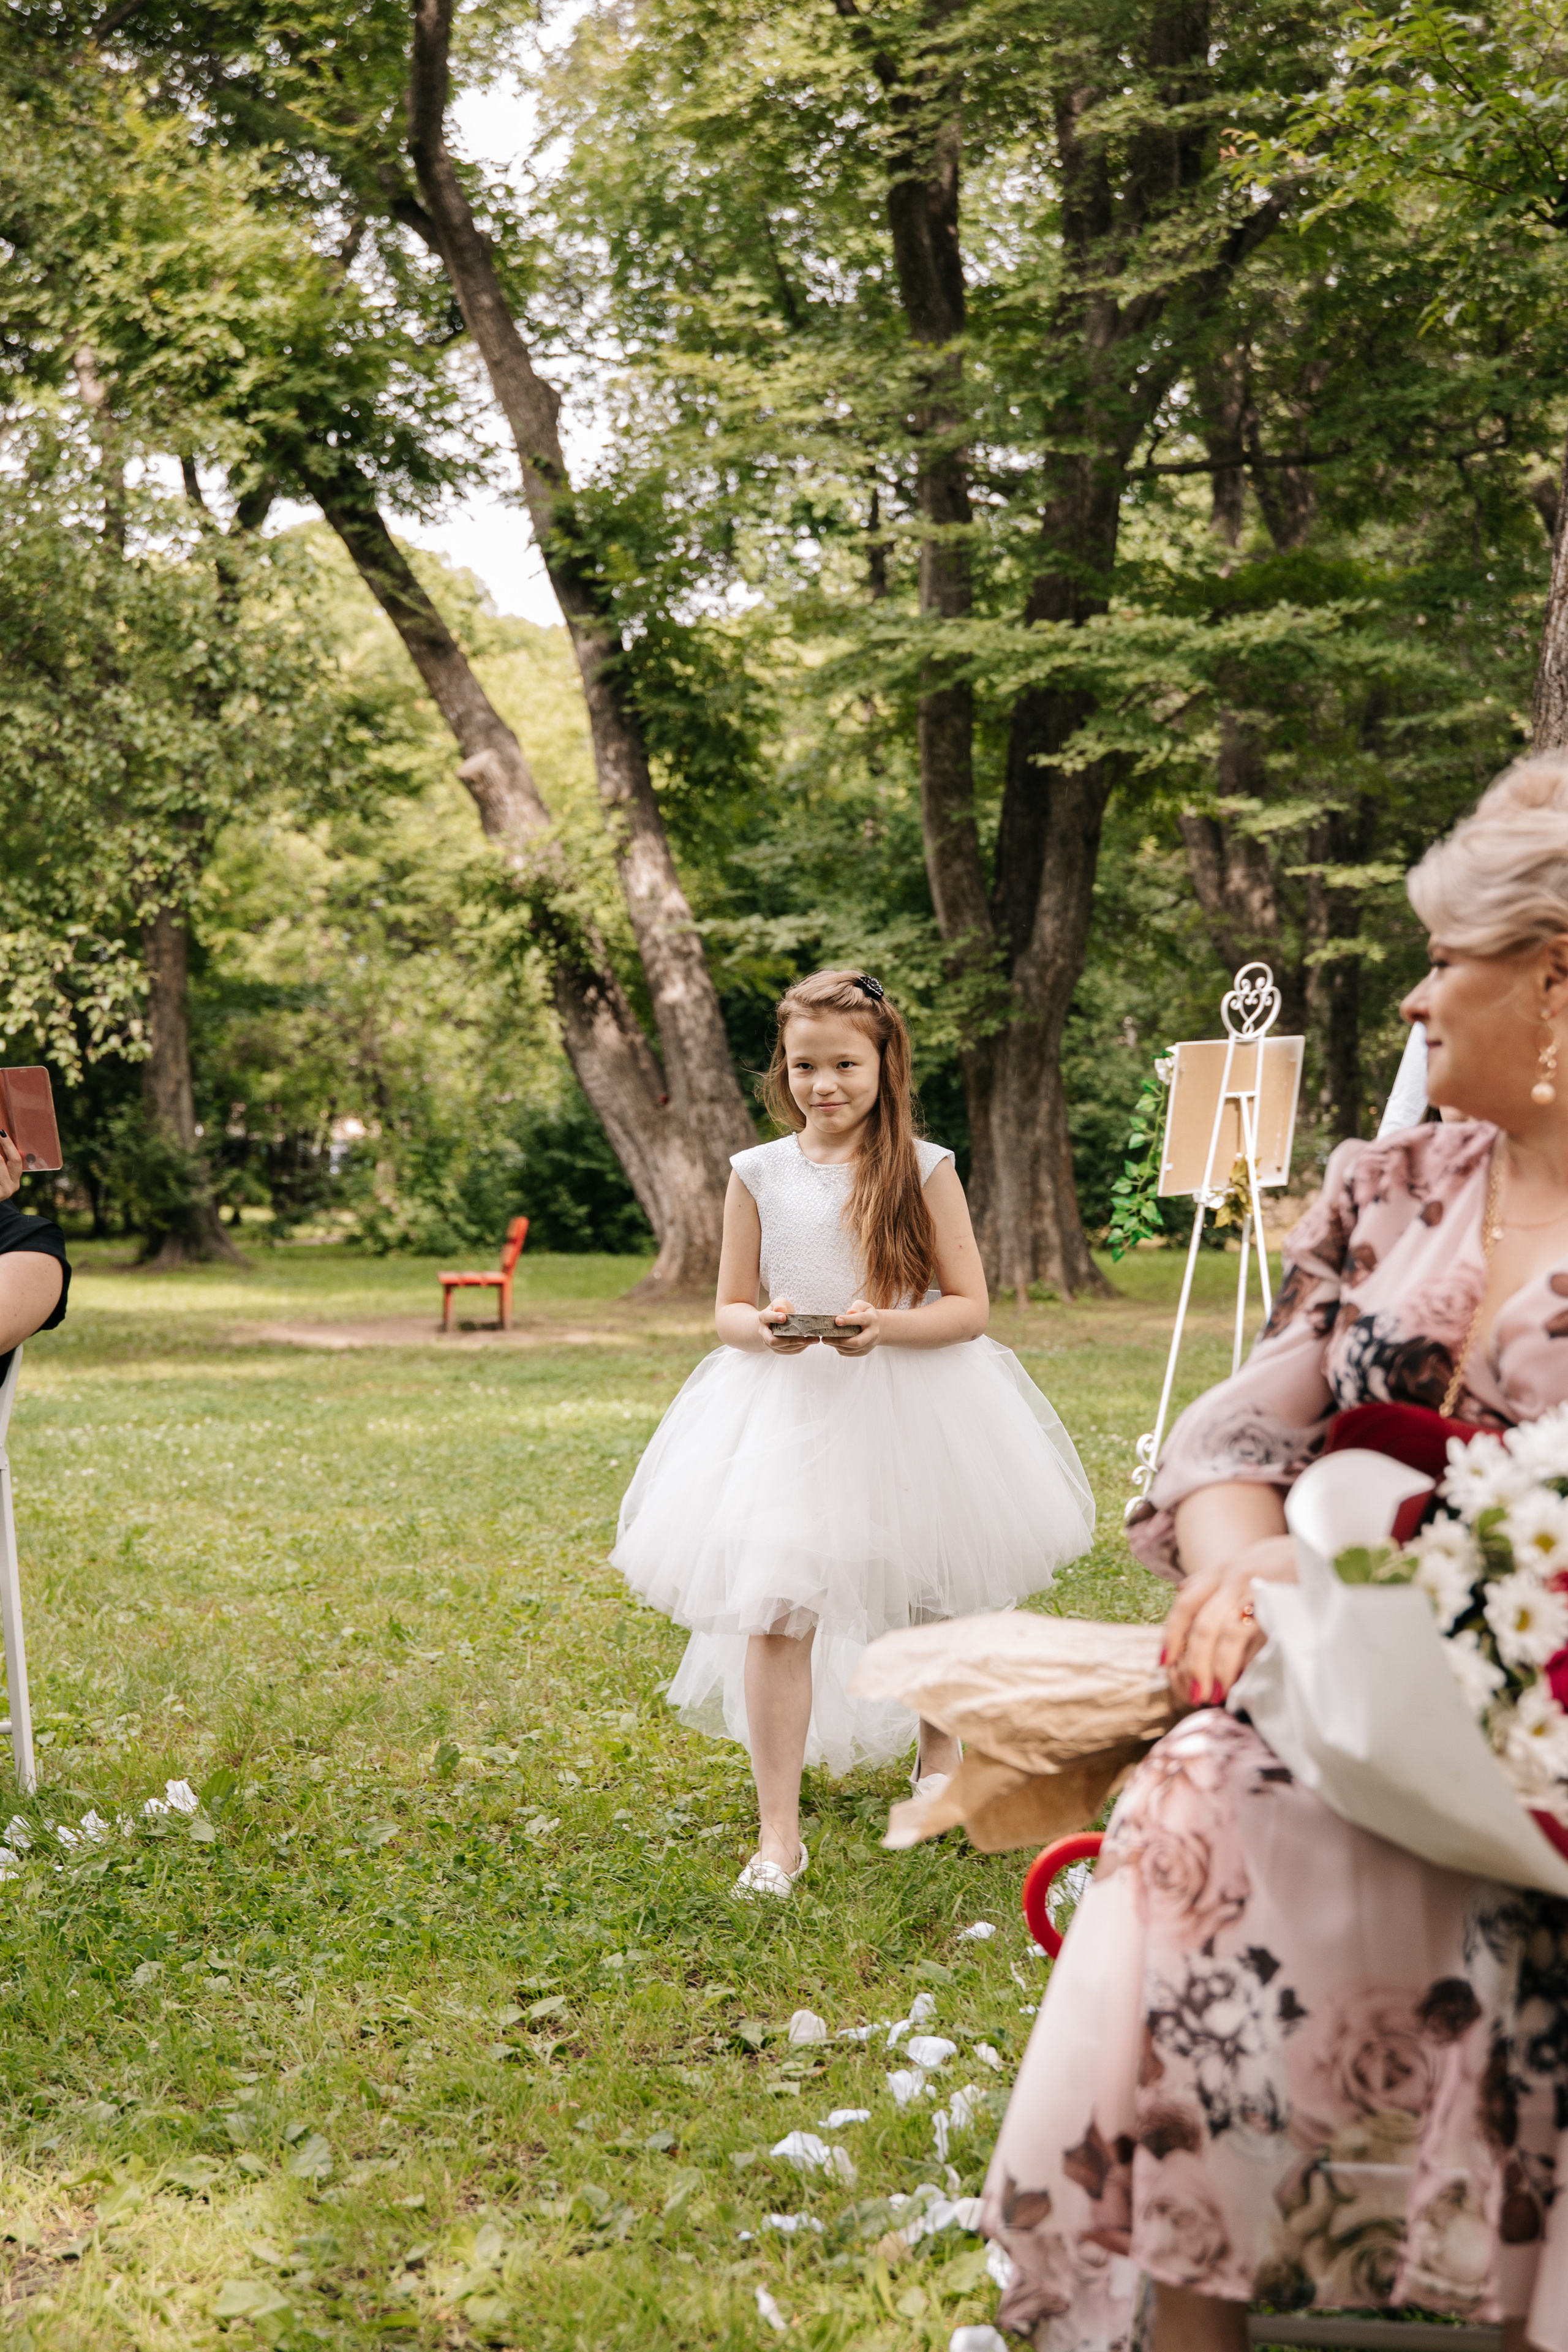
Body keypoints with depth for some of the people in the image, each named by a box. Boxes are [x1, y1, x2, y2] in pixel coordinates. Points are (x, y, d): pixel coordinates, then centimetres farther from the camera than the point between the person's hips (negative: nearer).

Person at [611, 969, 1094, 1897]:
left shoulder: (924, 1170, -4)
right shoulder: (759, 1173, 1)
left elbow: (971, 1306, -5)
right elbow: (728, 1308, 5)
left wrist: (888, 1325, -23)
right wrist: (764, 1328, -18)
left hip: (913, 1406, 0)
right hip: (789, 1409, 0)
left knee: (933, 1602, 17)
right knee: (775, 1613, -10)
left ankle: (939, 1758, 45)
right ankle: (779, 1834, -3)